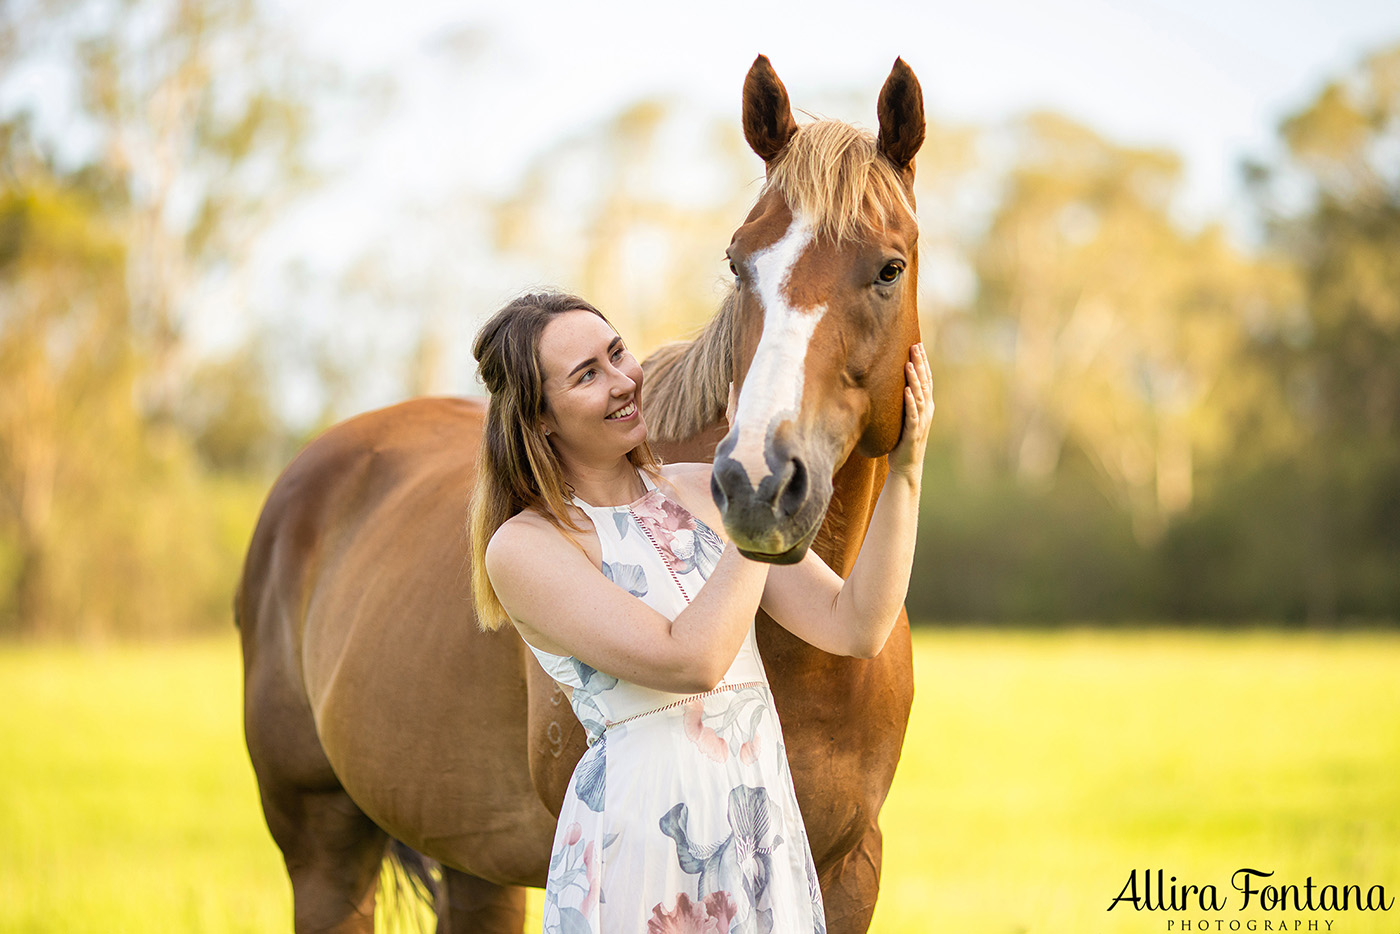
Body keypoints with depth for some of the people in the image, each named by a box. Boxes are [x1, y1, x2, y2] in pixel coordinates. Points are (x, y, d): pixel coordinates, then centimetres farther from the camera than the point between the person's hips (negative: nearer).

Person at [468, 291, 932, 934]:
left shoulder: (708, 494, 7)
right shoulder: (523, 547, -10)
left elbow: (855, 628, 1)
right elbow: (690, 660, -21)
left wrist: (905, 471, -9)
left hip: (769, 839, 5)